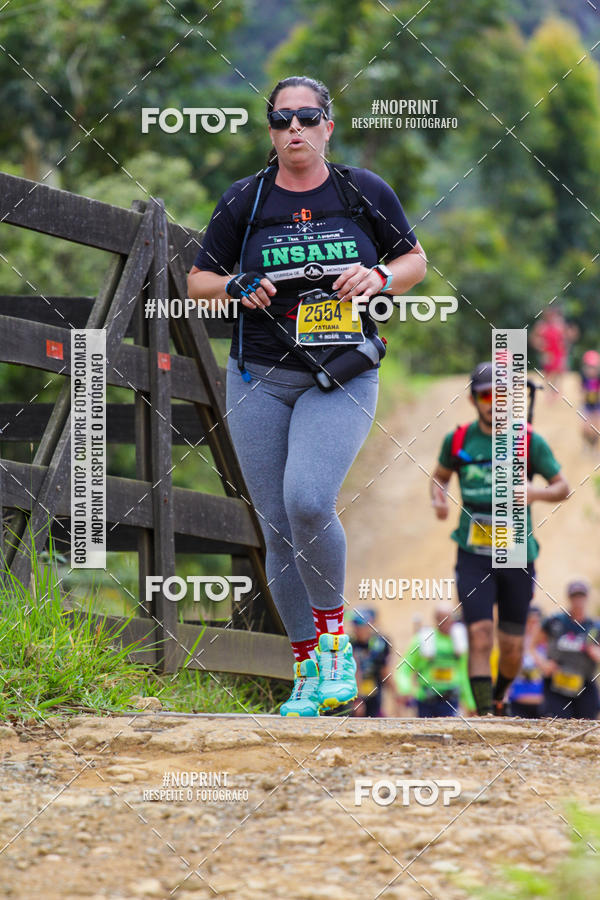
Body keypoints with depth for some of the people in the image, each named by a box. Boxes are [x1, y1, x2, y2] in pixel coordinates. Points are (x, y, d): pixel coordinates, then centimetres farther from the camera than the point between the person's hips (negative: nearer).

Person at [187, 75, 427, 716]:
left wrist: (379, 279, -8)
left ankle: (332, 630, -4)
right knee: (278, 528, 0)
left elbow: (414, 261, 13)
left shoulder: (364, 192, 2)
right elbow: (198, 280, 11)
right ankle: (307, 666, 13)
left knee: (307, 501, -24)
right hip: (260, 379, 2)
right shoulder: (245, 200, 3)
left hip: (342, 380, -2)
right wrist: (237, 289, -10)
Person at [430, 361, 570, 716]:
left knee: (512, 647, 8)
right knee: (480, 637, -17)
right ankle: (484, 713, -17)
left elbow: (562, 486, 1)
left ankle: (500, 696, 37)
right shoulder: (458, 440, 2)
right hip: (474, 556, 0)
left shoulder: (529, 442, -3)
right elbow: (440, 476, 19)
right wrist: (438, 498, -4)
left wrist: (536, 493, -21)